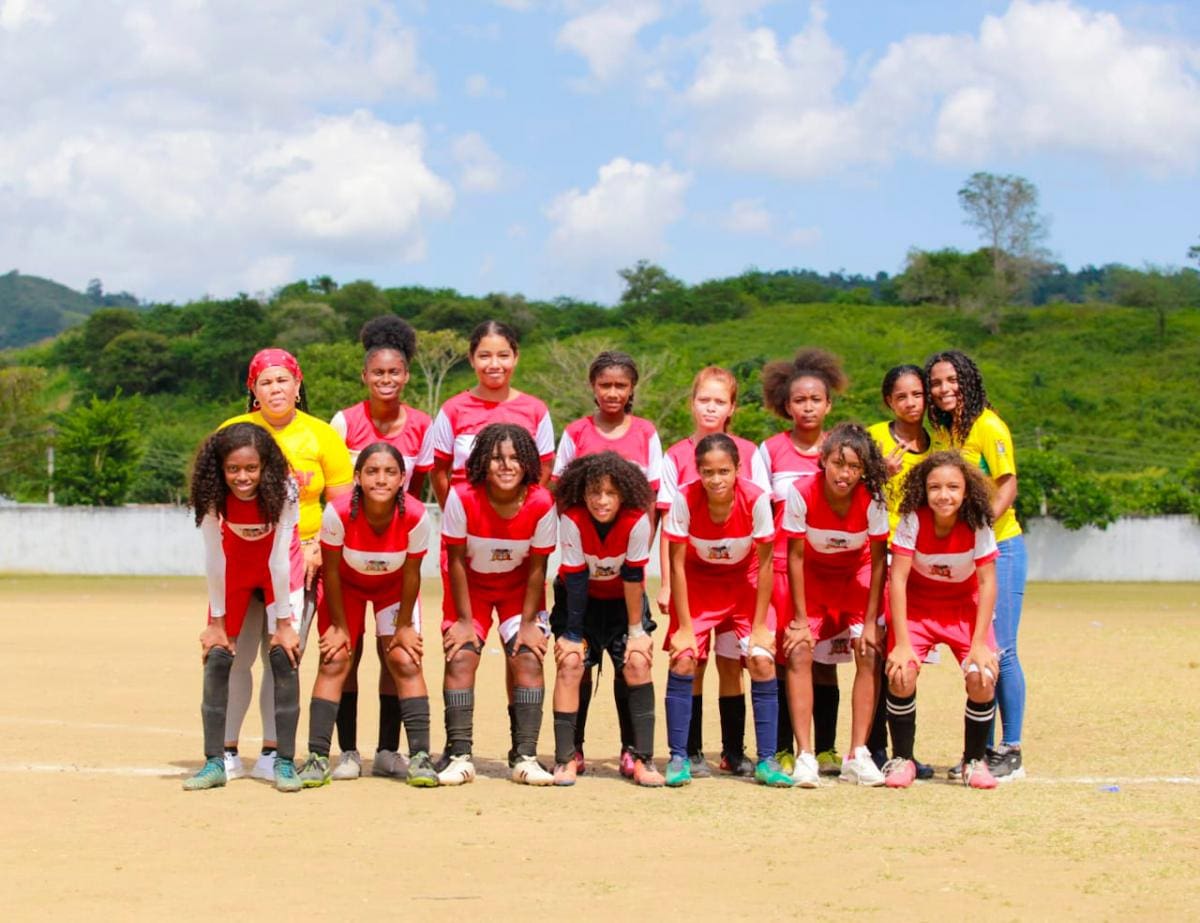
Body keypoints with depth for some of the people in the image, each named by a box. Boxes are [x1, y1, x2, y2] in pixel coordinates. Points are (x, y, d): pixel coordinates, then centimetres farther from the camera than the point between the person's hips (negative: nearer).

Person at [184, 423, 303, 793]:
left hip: (278, 571, -2)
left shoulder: (283, 492, -31)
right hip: (235, 568, 2)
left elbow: (279, 558, -25)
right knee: (217, 656, -6)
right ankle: (215, 762, -1)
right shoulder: (213, 497, -27)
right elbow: (213, 559, -19)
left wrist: (283, 622, -19)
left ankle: (284, 762, -7)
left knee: (283, 655, -13)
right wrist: (216, 621, -13)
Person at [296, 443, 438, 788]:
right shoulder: (338, 513, -34)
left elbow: (411, 574, -16)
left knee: (405, 661, -10)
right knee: (334, 662, -10)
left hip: (394, 589, 1)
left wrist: (404, 626, -7)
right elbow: (331, 572, -19)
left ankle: (420, 756, -8)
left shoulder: (415, 516, -32)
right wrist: (339, 626, -11)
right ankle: (317, 757, -9)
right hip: (347, 586, -1)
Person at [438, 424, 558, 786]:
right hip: (471, 588, 0)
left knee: (528, 658, -13)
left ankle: (525, 756, -8)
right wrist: (464, 619, -14)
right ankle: (459, 754, -10)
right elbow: (456, 560, -16)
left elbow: (537, 568, -13)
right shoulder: (463, 498, -25)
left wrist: (528, 622, -12)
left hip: (519, 589, 0)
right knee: (460, 657, -14)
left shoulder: (541, 504, -23)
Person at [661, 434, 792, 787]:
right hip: (698, 582, 0)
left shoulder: (756, 500, -27)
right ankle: (678, 758, -4)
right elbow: (677, 564, -16)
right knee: (682, 660, -15)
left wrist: (759, 626, -12)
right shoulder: (684, 500, -26)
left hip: (745, 582, 0)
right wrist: (684, 627, -15)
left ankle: (767, 761, -4)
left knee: (762, 661, -14)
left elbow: (764, 563, -15)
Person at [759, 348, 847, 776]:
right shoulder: (769, 451, 4)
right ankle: (783, 751, 5)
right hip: (781, 567, -1)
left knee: (824, 661, 2)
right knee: (783, 659, -1)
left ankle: (825, 749, 9)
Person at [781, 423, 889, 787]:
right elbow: (795, 557, -18)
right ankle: (805, 756, -18)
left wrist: (870, 621, -16)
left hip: (857, 576, 1)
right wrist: (800, 619, -16)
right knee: (798, 651, -17)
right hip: (813, 576, 0)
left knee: (869, 653, -15)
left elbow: (879, 559, -15)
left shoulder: (872, 498, -26)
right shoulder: (802, 494, -28)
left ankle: (857, 756, -10)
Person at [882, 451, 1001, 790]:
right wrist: (902, 642, -25)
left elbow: (987, 582, -15)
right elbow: (898, 578, -21)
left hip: (965, 607, 1)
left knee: (982, 678, -20)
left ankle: (974, 760, 3)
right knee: (901, 675, -23)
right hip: (916, 606, 0)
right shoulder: (913, 521, -22)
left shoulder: (978, 524, -20)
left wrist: (979, 643, -20)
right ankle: (902, 759, -1)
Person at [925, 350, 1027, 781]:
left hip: (999, 547, -7)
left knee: (1000, 650, -6)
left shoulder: (987, 426, -11)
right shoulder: (940, 431, 10)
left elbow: (1007, 486, -15)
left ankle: (1011, 751, 1)